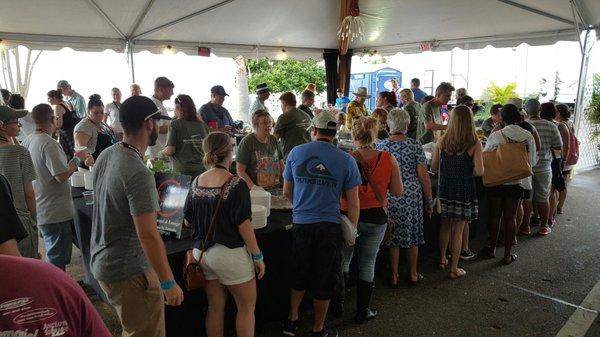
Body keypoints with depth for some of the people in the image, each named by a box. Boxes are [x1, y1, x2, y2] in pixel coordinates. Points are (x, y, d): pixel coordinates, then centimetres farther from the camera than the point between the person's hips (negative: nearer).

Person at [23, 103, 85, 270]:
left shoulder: (27, 142, 6)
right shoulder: (49, 144, -21)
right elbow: (62, 176, -25)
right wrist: (77, 158, -12)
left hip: (38, 211, 9)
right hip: (55, 213, -9)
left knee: (53, 256, 23)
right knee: (58, 262, 2)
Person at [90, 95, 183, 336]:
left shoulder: (105, 156, 2)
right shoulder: (139, 174, -26)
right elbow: (148, 235, -27)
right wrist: (168, 283, -19)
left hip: (101, 262, 9)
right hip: (128, 271, -9)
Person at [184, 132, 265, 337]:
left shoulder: (196, 183, 0)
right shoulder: (235, 184, -17)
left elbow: (187, 221, 7)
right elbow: (243, 224, -18)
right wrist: (258, 256, -9)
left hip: (202, 253, 6)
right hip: (230, 254, -6)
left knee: (215, 308, 18)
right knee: (247, 308, 12)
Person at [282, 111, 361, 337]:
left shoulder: (296, 153, -2)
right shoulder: (346, 160, -7)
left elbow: (287, 192, 7)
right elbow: (352, 202, -4)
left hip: (300, 224, 2)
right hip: (329, 227, -2)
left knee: (299, 275, 23)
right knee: (324, 281, 14)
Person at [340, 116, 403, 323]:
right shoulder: (388, 160, -9)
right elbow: (398, 192, -4)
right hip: (376, 219, 2)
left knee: (343, 262, 18)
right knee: (367, 265, 14)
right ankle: (362, 311, 26)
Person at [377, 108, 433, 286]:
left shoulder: (381, 146, -4)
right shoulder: (415, 145, -6)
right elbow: (423, 176, -6)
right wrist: (429, 200, 4)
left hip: (389, 197, 0)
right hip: (412, 196, 0)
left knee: (393, 237, 12)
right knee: (412, 235, 15)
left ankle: (394, 277, 21)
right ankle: (413, 274, 29)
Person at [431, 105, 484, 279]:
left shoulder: (442, 141, -5)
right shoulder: (474, 143, -13)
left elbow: (433, 167, 0)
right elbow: (479, 171, -17)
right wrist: (468, 170, 4)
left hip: (445, 189, 3)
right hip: (464, 191, -3)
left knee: (445, 225, 20)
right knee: (458, 230, 7)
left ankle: (442, 259, 35)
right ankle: (454, 269, 17)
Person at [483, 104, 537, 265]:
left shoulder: (495, 136, -15)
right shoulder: (528, 136, -8)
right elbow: (533, 160, 2)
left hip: (497, 181, -1)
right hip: (517, 183, 1)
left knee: (496, 215, 14)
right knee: (511, 217, 10)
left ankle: (492, 248, 27)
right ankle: (507, 254, 17)